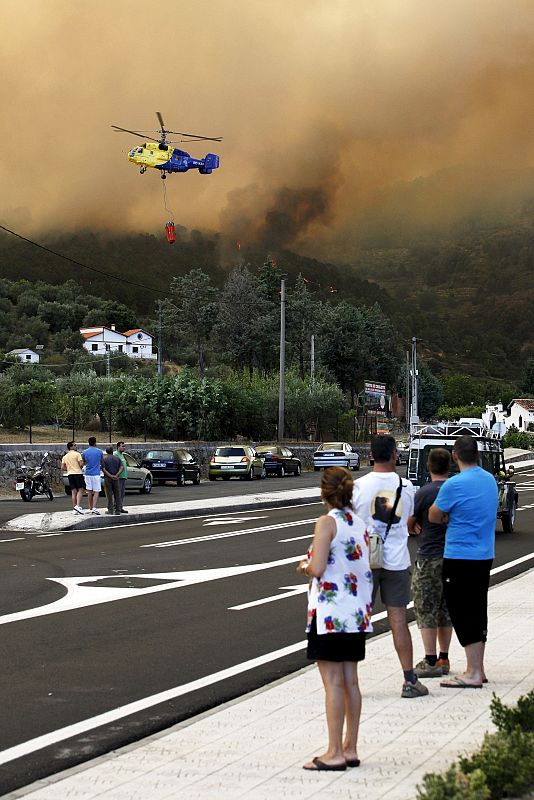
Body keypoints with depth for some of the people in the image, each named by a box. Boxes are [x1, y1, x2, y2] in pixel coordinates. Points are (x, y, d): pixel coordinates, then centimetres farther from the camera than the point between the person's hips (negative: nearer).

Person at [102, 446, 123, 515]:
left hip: (107, 478, -2)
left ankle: (110, 510, 1)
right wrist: (116, 475, -11)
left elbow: (104, 469, -13)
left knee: (109, 495, 1)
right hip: (116, 478, 2)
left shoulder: (104, 459, -3)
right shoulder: (117, 458, 6)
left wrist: (110, 476, -14)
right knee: (117, 494, 7)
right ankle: (117, 510, 6)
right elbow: (121, 468, -4)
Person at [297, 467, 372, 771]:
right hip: (357, 613, 8)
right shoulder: (359, 523, 9)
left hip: (330, 613, -8)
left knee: (333, 682, -4)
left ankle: (335, 753, -2)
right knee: (350, 680, 11)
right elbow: (366, 568, 12)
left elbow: (318, 568, -20)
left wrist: (305, 566, 1)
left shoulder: (327, 522, -12)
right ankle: (350, 749, 16)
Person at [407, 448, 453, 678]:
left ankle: (431, 661, 1)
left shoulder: (424, 492, -12)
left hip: (429, 558, -6)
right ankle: (444, 659, 19)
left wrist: (414, 528, 15)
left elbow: (409, 524, -5)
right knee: (446, 609, 14)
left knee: (426, 610, 1)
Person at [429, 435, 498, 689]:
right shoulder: (490, 480, 7)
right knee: (477, 611, 14)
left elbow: (434, 517, -5)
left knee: (464, 614, -3)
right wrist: (454, 517, 4)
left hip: (460, 557, -7)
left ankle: (473, 674, -3)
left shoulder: (454, 485, -16)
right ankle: (478, 669, 21)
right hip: (485, 556, 8)